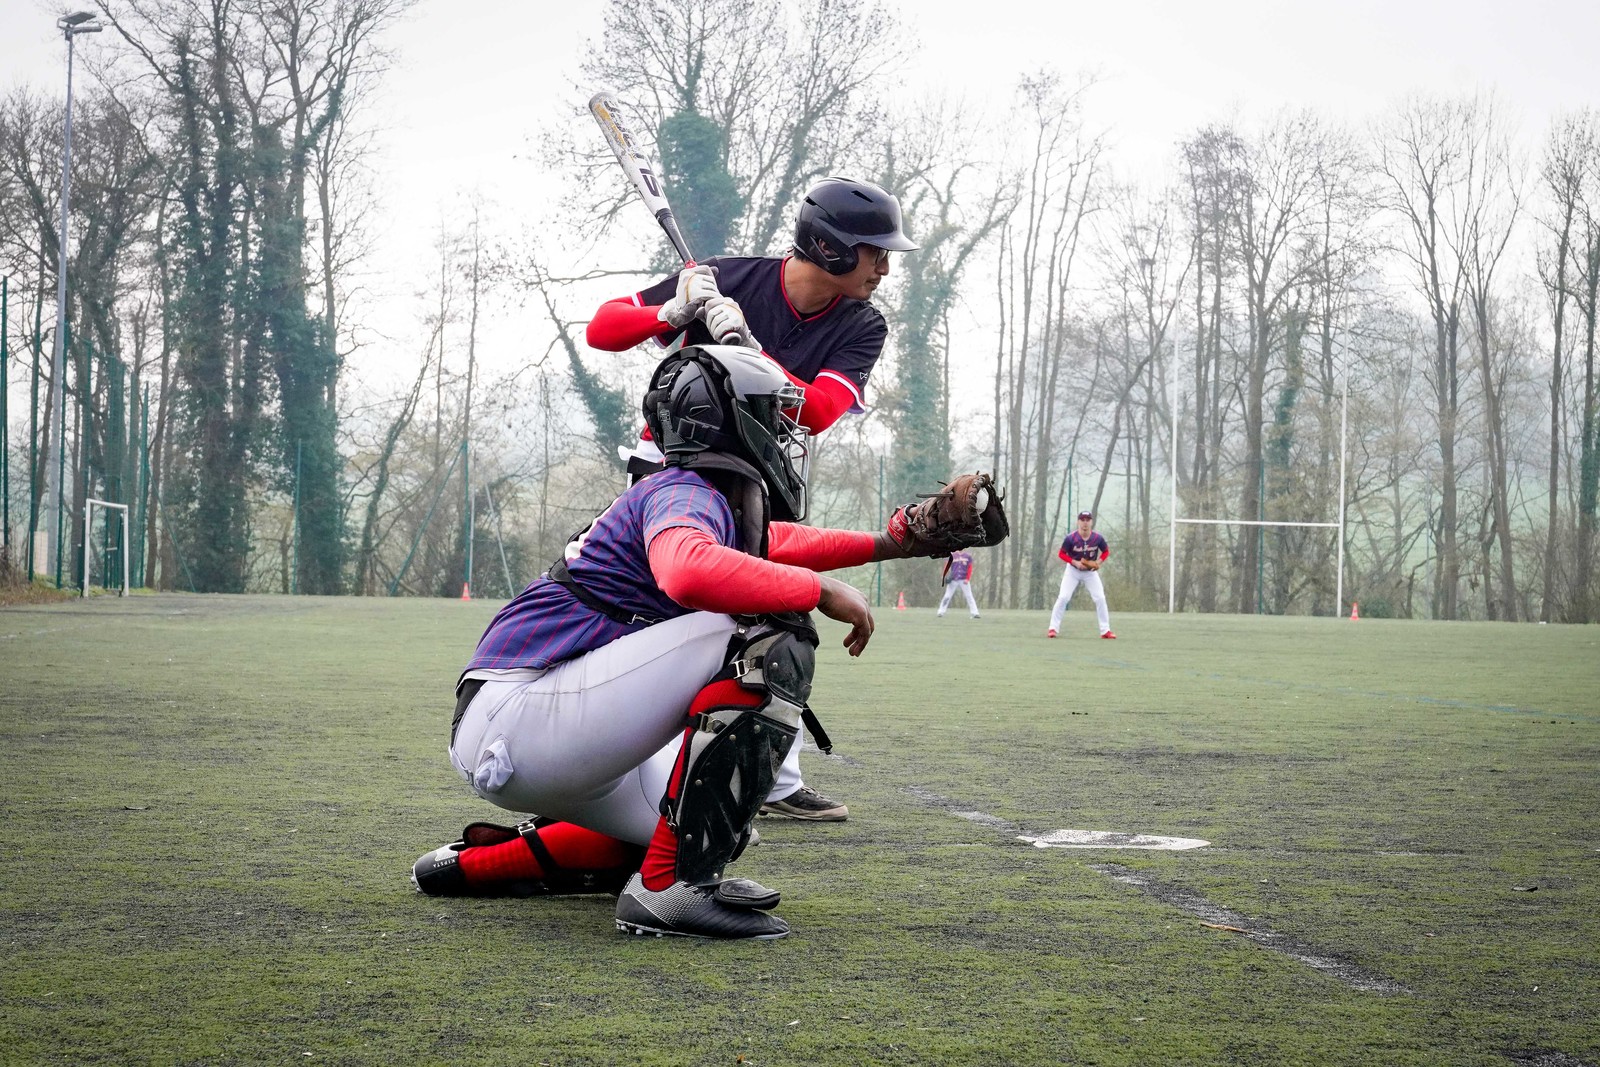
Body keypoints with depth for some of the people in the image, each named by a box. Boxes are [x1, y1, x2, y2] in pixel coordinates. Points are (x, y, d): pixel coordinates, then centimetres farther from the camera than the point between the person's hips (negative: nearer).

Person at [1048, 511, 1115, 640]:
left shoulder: (1097, 538, -17)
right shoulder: (1071, 538, -22)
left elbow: (1106, 551, 0)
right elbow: (1061, 553, -11)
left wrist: (1098, 562, -18)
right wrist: (1075, 562, -24)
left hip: (1091, 571, 2)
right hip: (1073, 571, -2)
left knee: (1100, 598, -5)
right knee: (1063, 597, -12)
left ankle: (1105, 631, 5)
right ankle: (1053, 628, -4)